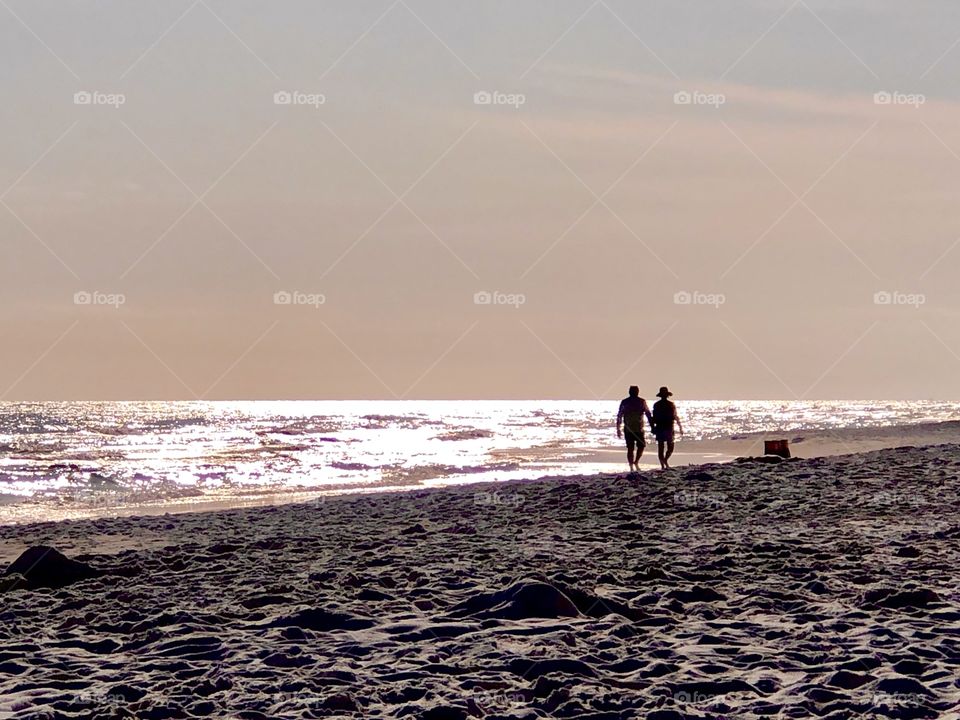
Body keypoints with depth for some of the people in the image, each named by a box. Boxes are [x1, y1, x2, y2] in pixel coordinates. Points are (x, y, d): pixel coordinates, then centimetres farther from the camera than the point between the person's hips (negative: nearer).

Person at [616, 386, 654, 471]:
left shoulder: (624, 402, 5)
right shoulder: (642, 401, 0)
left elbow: (619, 416, 5)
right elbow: (648, 414, 1)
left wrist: (618, 429, 10)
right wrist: (652, 426, 6)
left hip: (627, 429, 2)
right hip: (639, 429, -2)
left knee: (630, 448, 6)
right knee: (641, 446, 12)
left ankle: (631, 467, 2)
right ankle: (636, 462, -6)